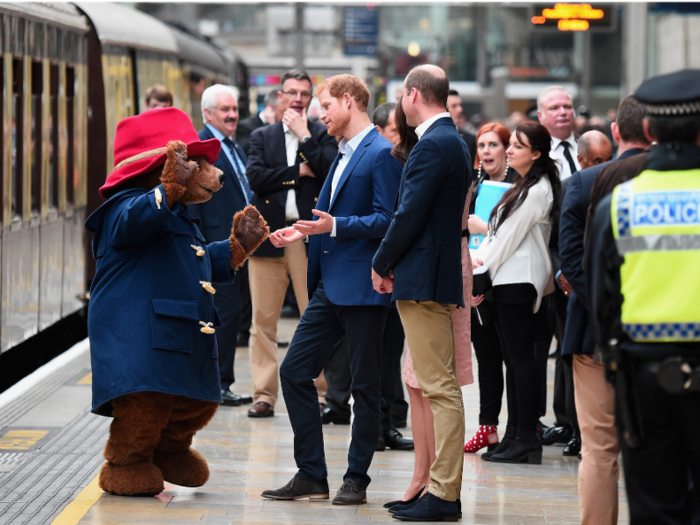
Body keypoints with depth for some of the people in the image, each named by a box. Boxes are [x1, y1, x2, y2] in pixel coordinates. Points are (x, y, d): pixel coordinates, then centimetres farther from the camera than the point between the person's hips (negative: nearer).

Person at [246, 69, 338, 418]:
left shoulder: (322, 135, 9)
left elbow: (329, 172, -10)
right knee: (263, 320, 2)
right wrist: (299, 172, -6)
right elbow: (255, 177, -3)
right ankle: (264, 394, 7)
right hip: (268, 237, 2)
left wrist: (304, 136, -7)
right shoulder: (261, 137, 13)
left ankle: (319, 393, 4)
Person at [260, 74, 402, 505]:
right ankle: (312, 476, 10)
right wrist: (304, 231, 15)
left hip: (362, 287, -10)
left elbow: (386, 220, -19)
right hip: (329, 287, 10)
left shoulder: (382, 154, -11)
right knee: (294, 372, 5)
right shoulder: (345, 154, 19)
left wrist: (335, 225, -26)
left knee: (365, 387, 1)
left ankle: (357, 480, 9)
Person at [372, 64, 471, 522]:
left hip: (424, 279, -10)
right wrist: (393, 264, 15)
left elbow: (410, 214, -18)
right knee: (429, 387, 14)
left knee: (441, 389, -8)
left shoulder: (433, 145, -15)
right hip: (439, 277, 10)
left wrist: (382, 265, -4)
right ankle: (435, 487, 18)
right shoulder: (453, 141, 16)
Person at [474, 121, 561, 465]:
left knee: (520, 358, -9)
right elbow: (499, 232, 18)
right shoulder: (523, 186, 18)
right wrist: (480, 257, 3)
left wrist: (483, 269, -6)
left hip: (520, 281, -10)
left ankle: (526, 440, -8)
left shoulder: (538, 191, -12)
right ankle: (515, 437, 13)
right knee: (513, 359, 10)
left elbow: (510, 236, -12)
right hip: (508, 280, 10)